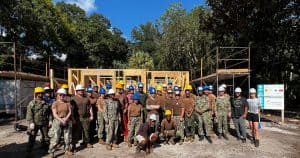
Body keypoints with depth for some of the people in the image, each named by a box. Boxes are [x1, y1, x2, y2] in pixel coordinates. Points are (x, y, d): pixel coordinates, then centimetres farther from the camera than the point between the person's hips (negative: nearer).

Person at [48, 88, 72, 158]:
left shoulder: (67, 103, 7)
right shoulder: (55, 103, -2)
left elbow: (70, 112, 3)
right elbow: (54, 114, -8)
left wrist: (66, 118, -12)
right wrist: (61, 120, -17)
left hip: (67, 121, 4)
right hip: (58, 121, -3)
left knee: (67, 137, 10)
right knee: (55, 138, -6)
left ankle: (67, 150, 24)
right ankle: (51, 152, 6)